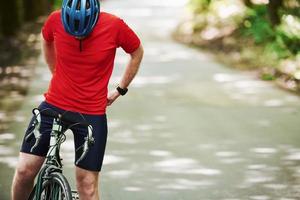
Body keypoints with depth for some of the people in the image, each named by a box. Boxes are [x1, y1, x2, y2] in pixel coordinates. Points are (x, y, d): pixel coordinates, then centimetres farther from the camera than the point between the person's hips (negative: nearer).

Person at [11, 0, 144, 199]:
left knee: (87, 183, -1)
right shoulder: (56, 20, -11)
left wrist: (120, 90, 7)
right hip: (54, 105, 1)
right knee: (25, 170, -6)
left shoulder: (114, 26, -15)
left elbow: (137, 52, 5)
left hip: (92, 114, -1)